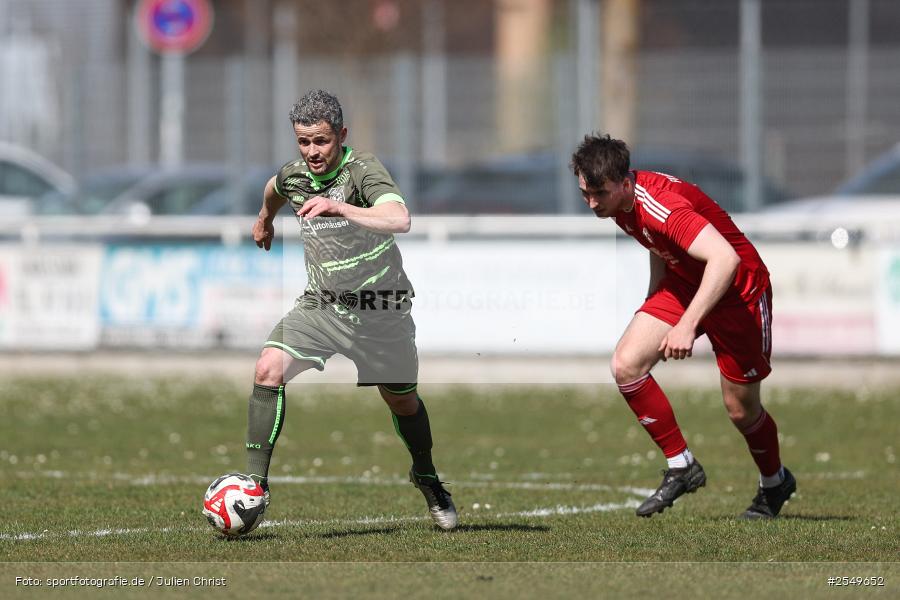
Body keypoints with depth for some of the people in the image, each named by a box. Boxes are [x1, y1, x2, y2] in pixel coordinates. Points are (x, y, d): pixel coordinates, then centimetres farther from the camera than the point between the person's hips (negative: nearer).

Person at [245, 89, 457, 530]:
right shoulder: (294, 176, -3)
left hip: (380, 308, -3)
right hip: (321, 304, 3)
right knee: (269, 369, -20)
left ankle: (426, 477, 42)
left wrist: (338, 208, -50)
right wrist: (265, 219, 44)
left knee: (401, 400, 12)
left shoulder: (363, 171, -21)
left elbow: (399, 220, -39)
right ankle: (255, 482, -15)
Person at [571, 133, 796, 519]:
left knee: (740, 408, 3)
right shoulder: (620, 202, -7)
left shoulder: (660, 205, -34)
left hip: (738, 288, -8)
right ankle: (681, 468, -1)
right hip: (683, 283, 8)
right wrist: (653, 302, 19)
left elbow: (725, 258, -45)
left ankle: (775, 483, 33)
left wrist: (687, 325, -49)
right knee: (626, 365, -12)